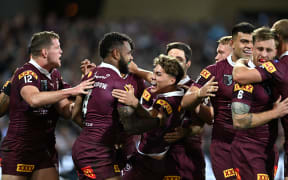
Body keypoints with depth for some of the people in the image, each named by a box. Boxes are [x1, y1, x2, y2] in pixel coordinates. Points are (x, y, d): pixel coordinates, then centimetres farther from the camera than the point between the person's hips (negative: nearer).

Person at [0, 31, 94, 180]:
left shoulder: (54, 74, 12)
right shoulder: (26, 74, -14)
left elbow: (66, 111, 8)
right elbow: (34, 99, -36)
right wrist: (71, 91, -33)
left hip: (46, 149, 7)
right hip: (18, 149, -7)